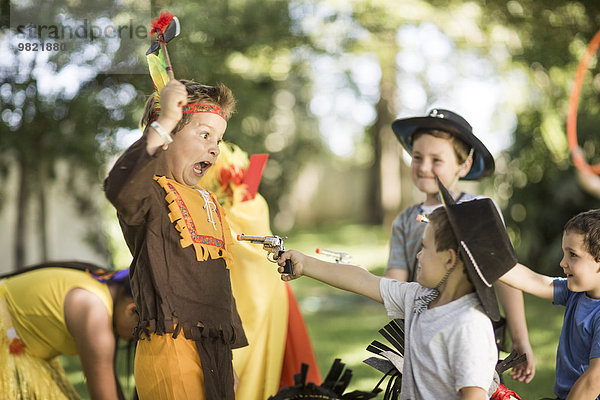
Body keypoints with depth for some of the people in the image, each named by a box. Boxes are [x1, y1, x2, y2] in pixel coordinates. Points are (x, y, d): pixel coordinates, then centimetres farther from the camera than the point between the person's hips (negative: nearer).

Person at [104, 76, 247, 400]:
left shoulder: (207, 203, 23)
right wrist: (163, 123, -33)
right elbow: (121, 190, -34)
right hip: (171, 349, -8)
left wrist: (228, 360, 26)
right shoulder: (152, 193, -6)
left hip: (213, 354, 8)